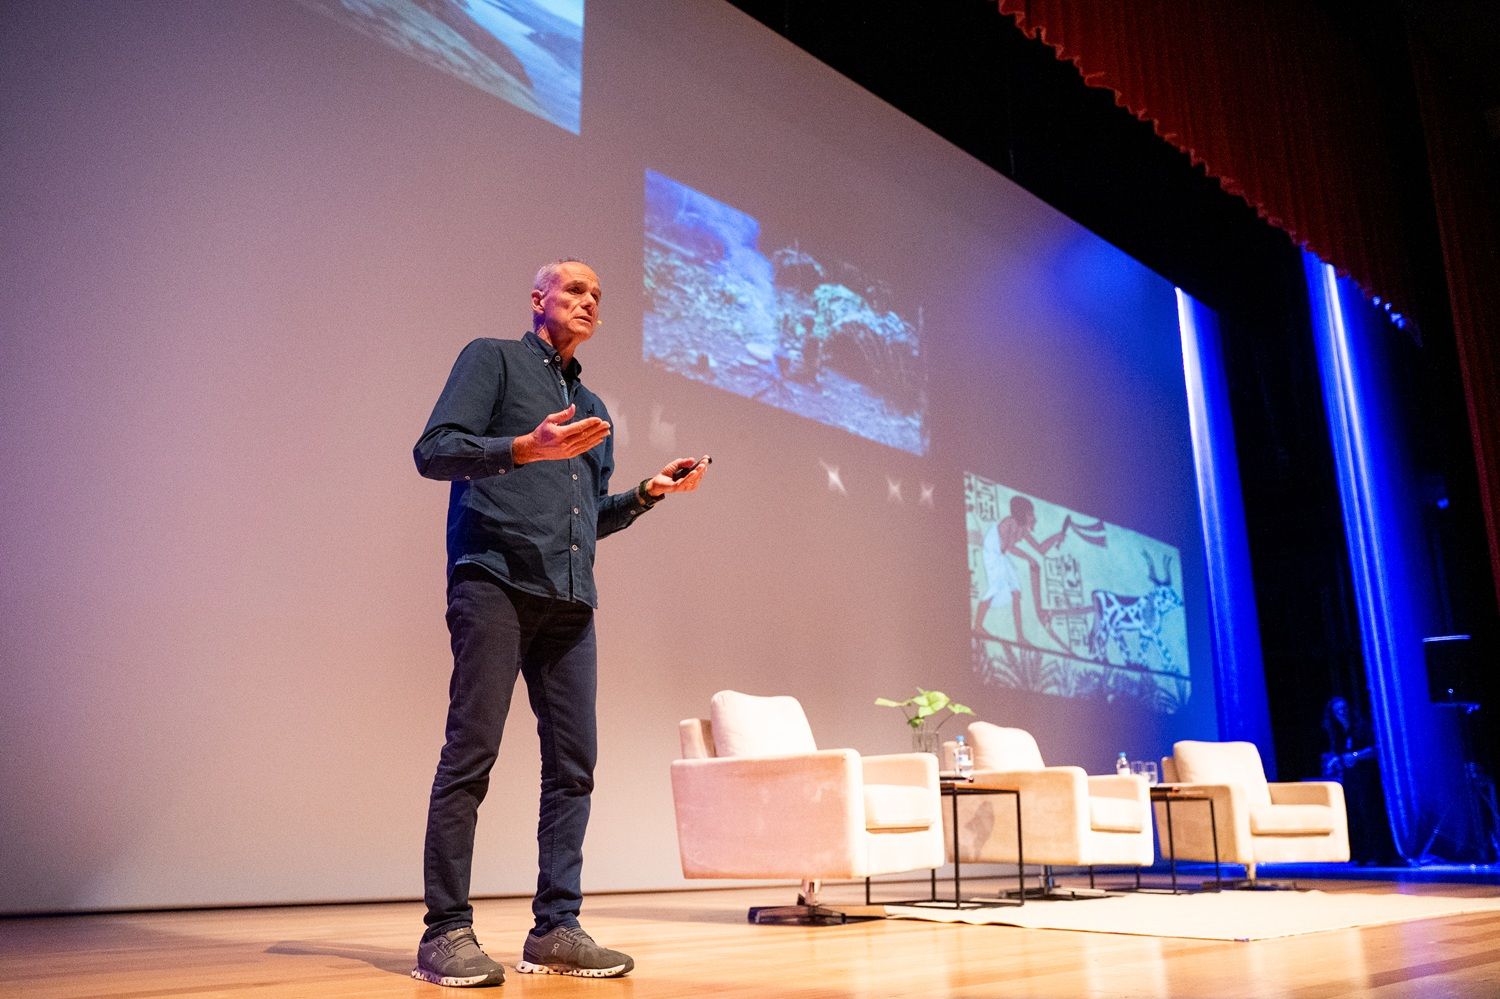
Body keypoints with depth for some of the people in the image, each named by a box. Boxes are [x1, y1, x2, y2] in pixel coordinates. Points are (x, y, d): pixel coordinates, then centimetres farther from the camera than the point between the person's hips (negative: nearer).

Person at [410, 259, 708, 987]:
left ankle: (556, 928, 8)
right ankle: (446, 932, -1)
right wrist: (526, 447, -17)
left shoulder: (592, 406, 27)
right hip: (495, 579, -6)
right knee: (471, 753, -8)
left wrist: (651, 491, 12)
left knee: (573, 762, 1)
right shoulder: (493, 359, 8)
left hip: (570, 597, 7)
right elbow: (434, 450, -4)